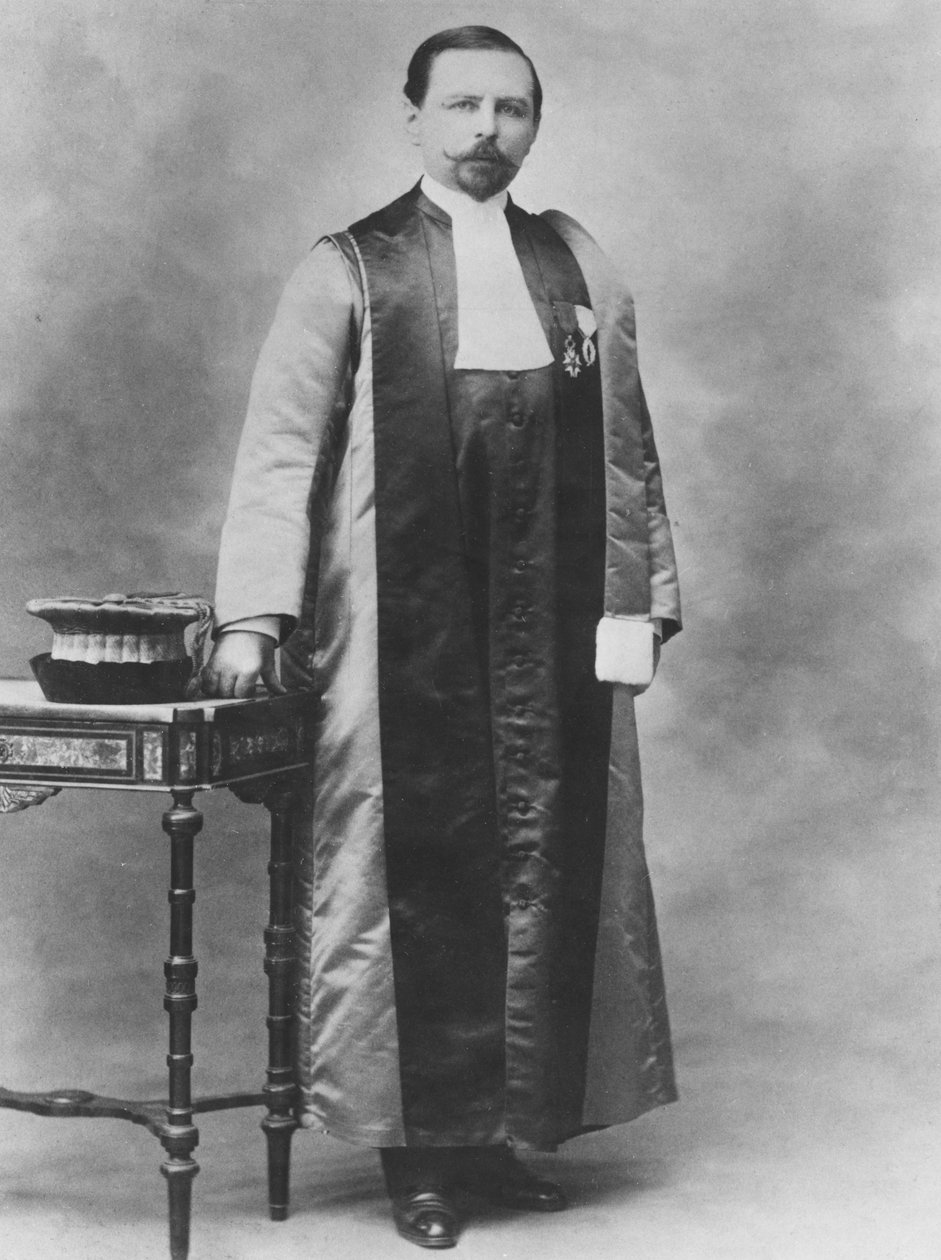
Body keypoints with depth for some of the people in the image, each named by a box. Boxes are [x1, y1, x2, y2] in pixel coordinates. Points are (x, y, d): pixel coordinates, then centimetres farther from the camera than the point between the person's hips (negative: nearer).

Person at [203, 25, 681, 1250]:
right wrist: (254, 612, -12)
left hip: (553, 633, 3)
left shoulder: (577, 265, 13)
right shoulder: (349, 271, 3)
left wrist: (639, 597, 4)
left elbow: (628, 449, 12)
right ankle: (420, 1142, 13)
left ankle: (510, 1123, 19)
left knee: (548, 867, 5)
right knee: (420, 872, 1)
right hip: (405, 637, -3)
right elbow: (281, 448, -3)